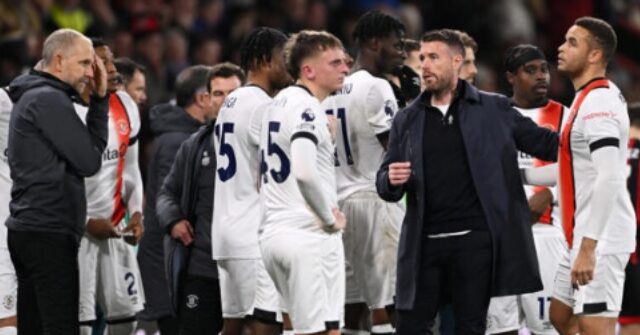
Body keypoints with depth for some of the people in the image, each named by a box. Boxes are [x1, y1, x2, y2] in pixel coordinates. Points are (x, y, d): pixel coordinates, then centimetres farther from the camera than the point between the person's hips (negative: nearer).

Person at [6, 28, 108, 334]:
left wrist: (99, 99, 8)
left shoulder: (32, 98, 18)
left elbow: (87, 148, 15)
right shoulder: (49, 100, -13)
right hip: (49, 232, -10)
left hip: (28, 229, 10)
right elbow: (89, 162, -13)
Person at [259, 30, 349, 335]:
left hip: (274, 233, 9)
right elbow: (306, 173, -27)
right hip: (309, 235, -9)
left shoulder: (280, 102, 16)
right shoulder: (306, 108, -13)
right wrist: (331, 218, -14)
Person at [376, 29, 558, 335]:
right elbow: (385, 188, 12)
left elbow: (544, 143, 5)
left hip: (474, 240, -2)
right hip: (424, 242, 2)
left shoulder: (494, 110, 5)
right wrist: (391, 180, -11)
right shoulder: (407, 120, 12)